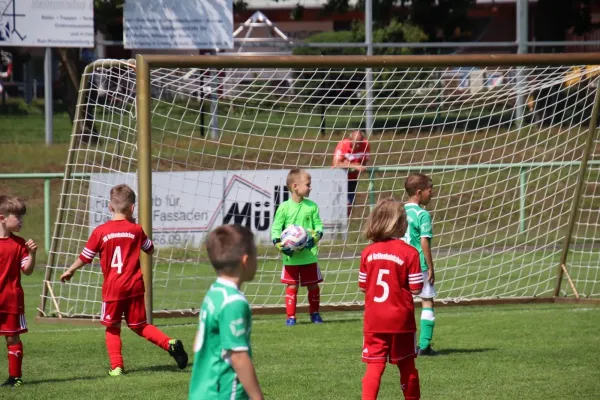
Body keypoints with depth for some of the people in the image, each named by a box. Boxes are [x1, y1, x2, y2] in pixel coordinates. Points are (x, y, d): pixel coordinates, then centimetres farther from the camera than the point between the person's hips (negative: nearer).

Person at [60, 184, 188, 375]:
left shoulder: (100, 232, -6)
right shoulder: (136, 230, -1)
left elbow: (85, 257, 2)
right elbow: (150, 249, 16)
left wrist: (70, 271, 19)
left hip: (112, 288, -2)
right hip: (135, 286, 2)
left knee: (112, 327, 11)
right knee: (139, 325, 13)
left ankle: (116, 366, 4)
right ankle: (170, 344, -6)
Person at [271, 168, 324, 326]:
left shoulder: (312, 206, 2)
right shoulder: (284, 207, -6)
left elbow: (318, 225, 6)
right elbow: (275, 229, -2)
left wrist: (315, 237, -15)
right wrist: (279, 245, -17)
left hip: (309, 254, 3)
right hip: (291, 256, -3)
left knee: (313, 285, 11)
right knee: (292, 286, -1)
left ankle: (314, 313, 27)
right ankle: (290, 316, 6)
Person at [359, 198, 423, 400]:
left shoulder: (368, 252, 0)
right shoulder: (409, 252, -11)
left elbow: (363, 286, 7)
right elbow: (416, 288, -10)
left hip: (374, 320, 2)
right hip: (400, 319, -2)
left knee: (374, 366, -1)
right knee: (406, 366, 14)